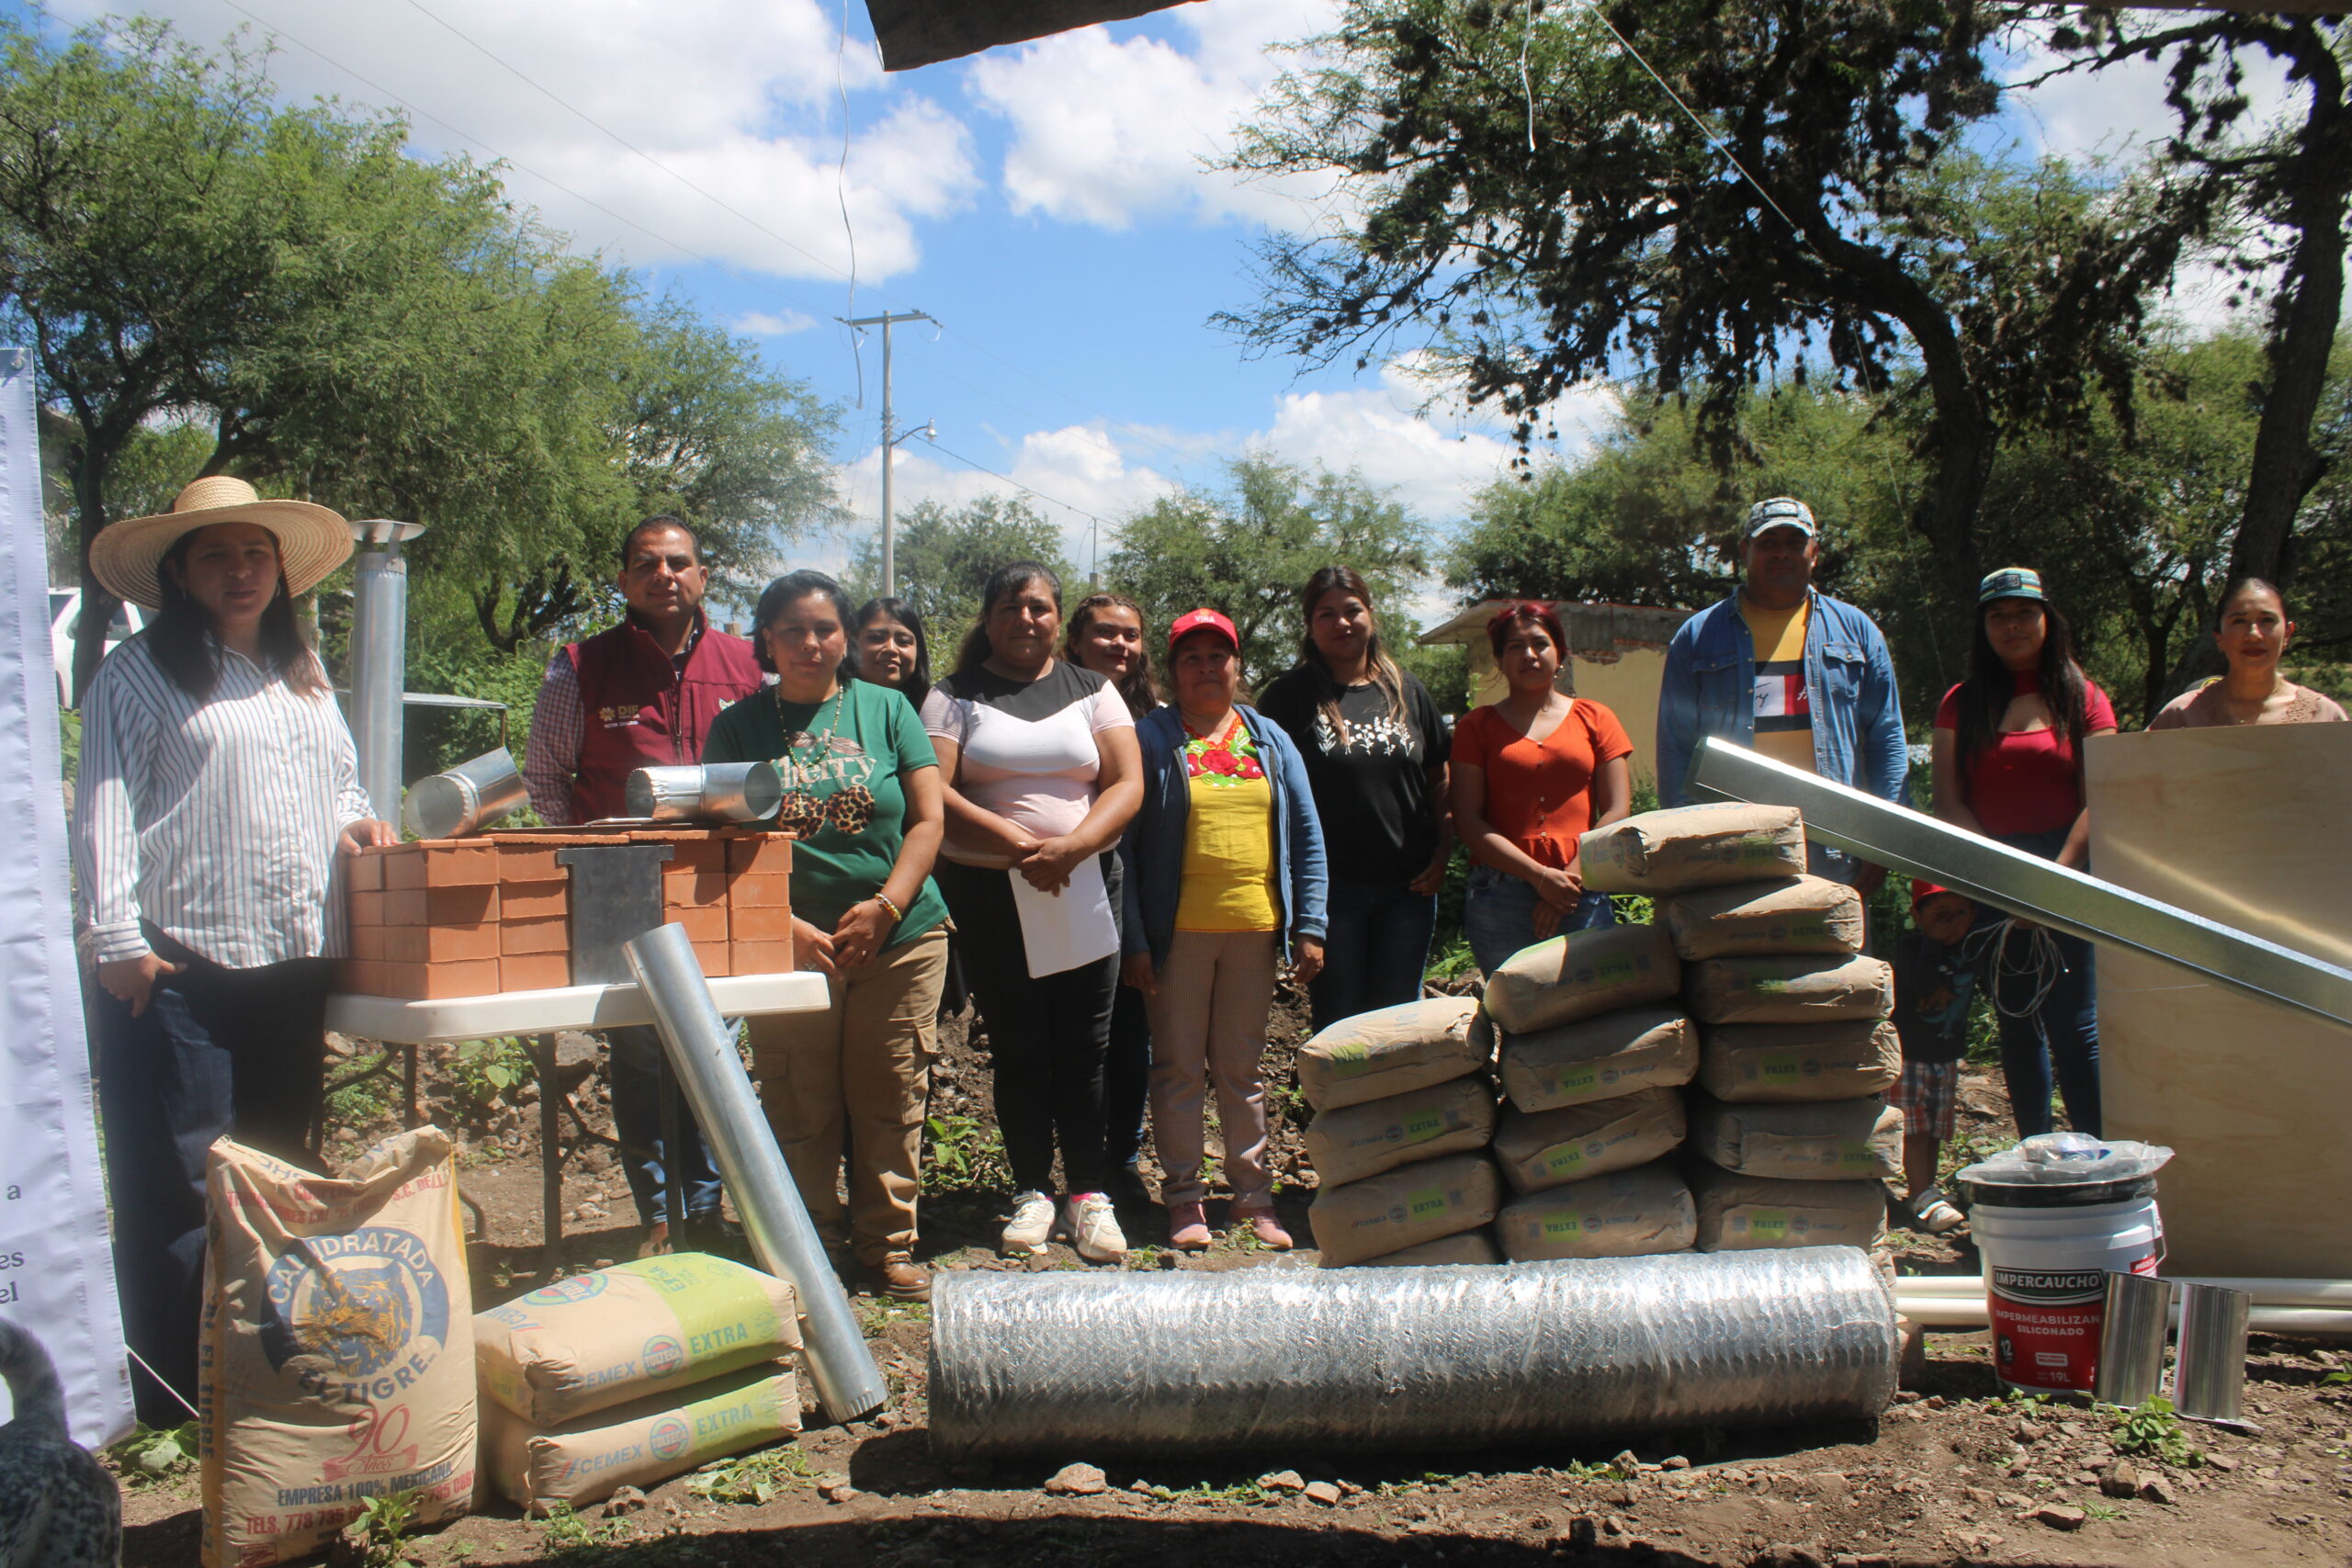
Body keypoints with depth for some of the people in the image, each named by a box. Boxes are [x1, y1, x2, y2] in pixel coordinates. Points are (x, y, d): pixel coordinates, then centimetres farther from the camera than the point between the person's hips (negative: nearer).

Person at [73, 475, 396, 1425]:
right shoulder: (136, 677, -1)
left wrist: (355, 823, 6)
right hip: (178, 969, -6)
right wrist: (117, 940, -16)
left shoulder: (304, 675, 20)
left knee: (281, 1180, 13)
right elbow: (104, 814, -8)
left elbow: (339, 779, 29)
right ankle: (176, 1406, 5)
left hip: (294, 965, 7)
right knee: (179, 1188, -3)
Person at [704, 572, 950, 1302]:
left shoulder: (886, 709, 7)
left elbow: (927, 819, 4)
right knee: (801, 1105, 3)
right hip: (789, 942, 0)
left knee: (892, 1100, 4)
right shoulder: (739, 726, 5)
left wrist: (886, 905, -9)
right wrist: (788, 927, -12)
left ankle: (889, 1242, 18)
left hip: (900, 939, 1)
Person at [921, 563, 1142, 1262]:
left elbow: (1126, 783, 0)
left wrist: (1070, 846, -17)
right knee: (1019, 1048, 4)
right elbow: (935, 794, -7)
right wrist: (1022, 845, -16)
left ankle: (1089, 1195, 8)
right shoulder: (955, 696, 5)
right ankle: (1032, 1192, 15)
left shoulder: (1091, 692, 10)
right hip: (988, 893, -1)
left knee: (1083, 1047, 0)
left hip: (1083, 890, 1)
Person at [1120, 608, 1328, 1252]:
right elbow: (1123, 845, -4)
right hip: (1178, 930, -3)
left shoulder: (1270, 740, 9)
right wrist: (1133, 940, -10)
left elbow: (1306, 837, 8)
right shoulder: (1150, 740, -1)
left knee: (1243, 1067, 12)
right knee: (1179, 1066, 5)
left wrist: (1310, 927, 0)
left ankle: (1253, 1191, 22)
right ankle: (1184, 1195, 16)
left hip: (1255, 928, 3)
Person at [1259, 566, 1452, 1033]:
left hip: (1408, 886, 3)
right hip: (1331, 887, -3)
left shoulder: (1407, 692, 9)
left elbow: (1438, 780, 15)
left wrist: (1443, 851, 2)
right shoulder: (1290, 695, -1)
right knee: (1338, 1022, 3)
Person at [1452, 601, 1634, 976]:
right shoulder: (1477, 726, 11)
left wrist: (1571, 876, -7)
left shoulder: (1595, 720, 14)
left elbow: (1617, 812, 6)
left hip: (1583, 898, 1)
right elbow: (1468, 821, 1)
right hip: (1499, 899, -1)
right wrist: (1540, 876, -10)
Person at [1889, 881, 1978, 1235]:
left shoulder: (1970, 947, 2)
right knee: (1914, 1126, -8)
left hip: (1948, 1055, 6)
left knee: (1937, 1126, 11)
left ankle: (1925, 1188, 21)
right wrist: (1933, 940, -26)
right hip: (1908, 1053, -6)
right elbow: (1923, 984, -30)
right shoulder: (1908, 945, -15)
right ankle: (1923, 1197, -8)